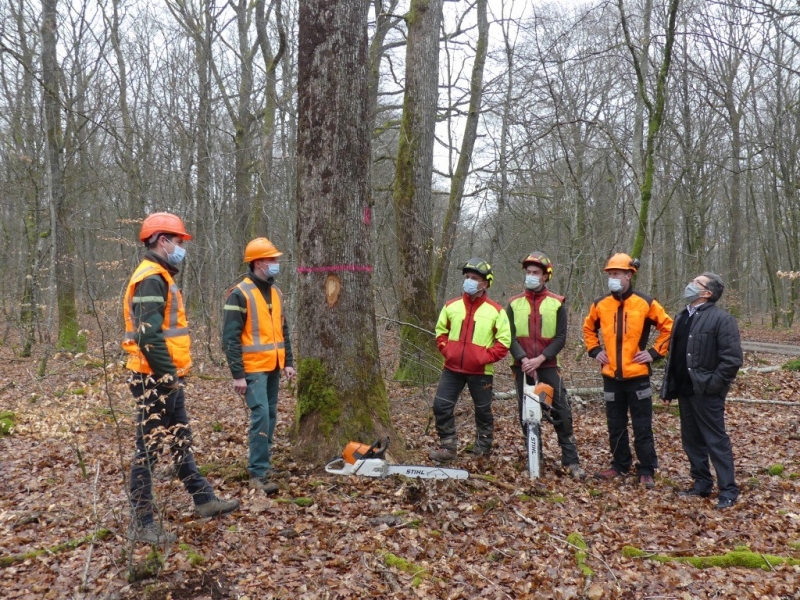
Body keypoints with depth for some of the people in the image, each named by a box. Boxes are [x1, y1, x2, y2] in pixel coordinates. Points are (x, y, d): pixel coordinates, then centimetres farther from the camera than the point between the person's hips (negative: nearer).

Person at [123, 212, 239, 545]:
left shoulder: (162, 277, 17)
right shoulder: (151, 279, -16)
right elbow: (148, 336, -25)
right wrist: (167, 375, -21)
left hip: (168, 379, 11)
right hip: (154, 380, -11)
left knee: (181, 441, 18)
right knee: (148, 448, -3)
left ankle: (204, 500, 30)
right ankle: (141, 523, 6)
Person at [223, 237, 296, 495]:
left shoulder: (276, 292, 11)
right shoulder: (240, 294, -13)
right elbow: (230, 338, -14)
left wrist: (288, 362, 11)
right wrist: (237, 375, -17)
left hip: (273, 368, 8)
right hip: (253, 369, -8)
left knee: (271, 416, 13)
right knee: (261, 417, -13)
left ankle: (262, 463, 25)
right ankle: (258, 474, -8)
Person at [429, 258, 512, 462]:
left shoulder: (496, 311, -6)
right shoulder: (451, 306, 3)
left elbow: (504, 342, -6)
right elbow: (441, 331, 14)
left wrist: (485, 357, -14)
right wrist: (447, 351, 0)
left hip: (480, 372, -3)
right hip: (452, 368, 3)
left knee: (483, 411, 12)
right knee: (441, 406, -2)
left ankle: (483, 448, 29)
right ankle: (448, 447, 9)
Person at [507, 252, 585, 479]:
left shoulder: (556, 303, 2)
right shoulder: (514, 303, 6)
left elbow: (560, 338, -2)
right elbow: (510, 336, -1)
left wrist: (540, 358, -14)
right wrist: (524, 359, -16)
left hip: (548, 366, -1)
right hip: (523, 367, 2)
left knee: (562, 414, -3)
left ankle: (571, 461, 4)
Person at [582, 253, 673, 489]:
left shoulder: (646, 303, -6)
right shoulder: (600, 304, 4)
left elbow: (668, 327, 2)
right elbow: (589, 328, 21)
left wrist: (655, 352, -4)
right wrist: (594, 350, 9)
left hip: (637, 375, -3)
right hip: (611, 376, 3)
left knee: (642, 427, 3)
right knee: (615, 426, 13)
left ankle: (646, 471, 13)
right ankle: (620, 465, 27)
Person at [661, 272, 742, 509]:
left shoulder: (721, 319, -11)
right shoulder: (682, 317, 14)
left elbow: (732, 358, -16)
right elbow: (673, 354, 17)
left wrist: (713, 384, -17)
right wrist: (668, 387, 13)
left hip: (706, 392, -8)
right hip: (685, 391, 8)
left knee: (717, 441, -1)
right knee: (691, 440, 14)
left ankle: (728, 491, 9)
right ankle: (702, 484, 26)